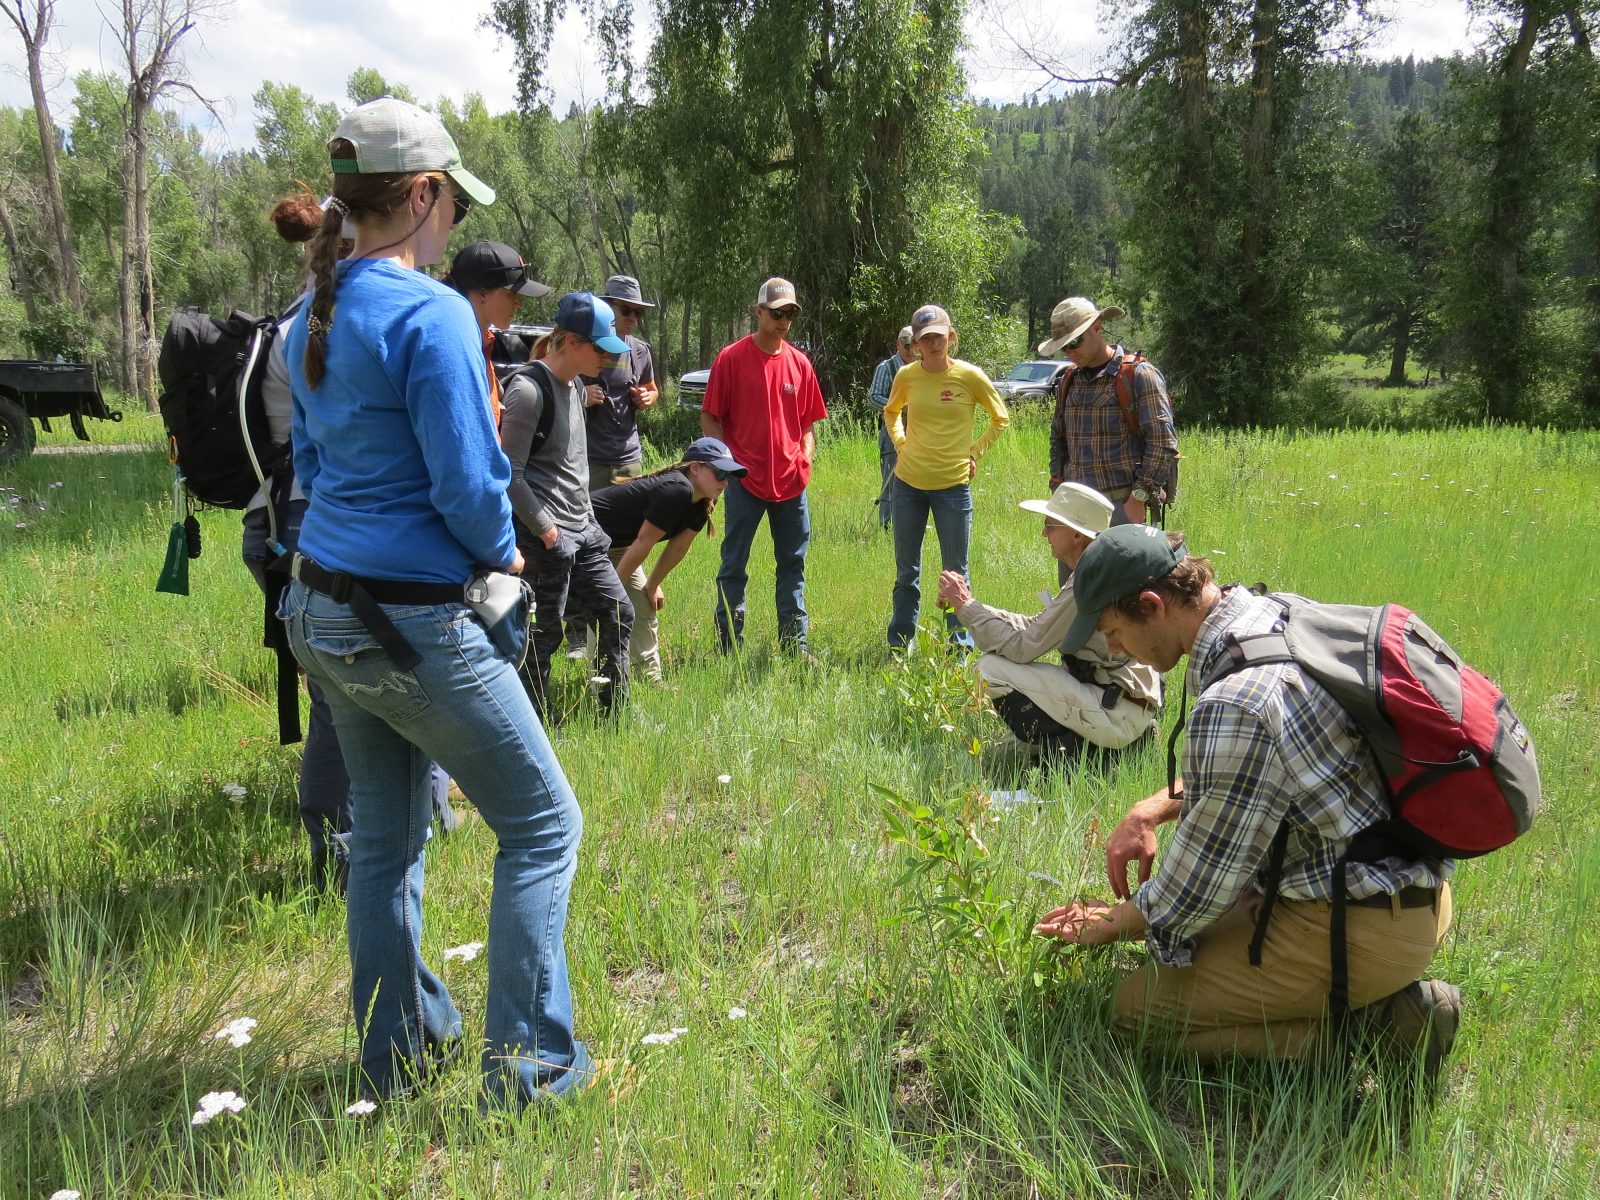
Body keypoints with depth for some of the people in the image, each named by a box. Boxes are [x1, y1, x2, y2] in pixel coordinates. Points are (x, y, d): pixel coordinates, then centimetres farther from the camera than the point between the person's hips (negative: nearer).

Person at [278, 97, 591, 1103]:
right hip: (414, 624, -9)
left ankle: (398, 1053, 34)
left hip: (324, 611, 9)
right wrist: (506, 554, -1)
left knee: (386, 837, 20)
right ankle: (529, 1064, 12)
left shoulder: (315, 317, 10)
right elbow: (468, 486, -20)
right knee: (544, 827, 6)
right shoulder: (431, 314, -17)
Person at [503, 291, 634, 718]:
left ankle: (614, 714, 24)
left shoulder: (575, 386, 12)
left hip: (582, 532, 9)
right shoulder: (528, 389, -16)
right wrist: (547, 532, -16)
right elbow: (510, 474, -18)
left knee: (618, 612, 12)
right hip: (546, 538, -9)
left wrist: (587, 518, 15)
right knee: (544, 635, 0)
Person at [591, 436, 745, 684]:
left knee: (643, 610, 10)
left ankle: (652, 681, 17)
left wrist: (652, 586, 11)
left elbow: (679, 547, 6)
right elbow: (644, 542, -26)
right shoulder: (676, 490, -30)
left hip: (616, 544, 10)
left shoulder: (702, 503, -2)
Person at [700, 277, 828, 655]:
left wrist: (807, 454, -1)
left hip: (791, 480, 4)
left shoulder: (800, 363, 8)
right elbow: (709, 418, -1)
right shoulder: (731, 358, -4)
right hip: (745, 479, -4)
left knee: (793, 562, 10)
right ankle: (729, 645, 12)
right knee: (734, 564, 3)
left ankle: (794, 642, 20)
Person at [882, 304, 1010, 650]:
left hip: (953, 485, -2)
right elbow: (891, 412, 20)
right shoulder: (906, 376, -1)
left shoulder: (970, 377, -7)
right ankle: (899, 645, 21)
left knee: (955, 572, 5)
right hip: (908, 482, 2)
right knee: (906, 570, 11)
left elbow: (1000, 419, 7)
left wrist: (974, 453, 1)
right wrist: (901, 444, 6)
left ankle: (961, 646, 16)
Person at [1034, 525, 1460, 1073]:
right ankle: (1374, 996, 12)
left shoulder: (1234, 704, -28)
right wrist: (1147, 812, 7)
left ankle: (1377, 1019, -4)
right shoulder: (1275, 613, 2)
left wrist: (1115, 923, 1)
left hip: (1363, 930, -10)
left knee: (1137, 1002, -4)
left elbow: (1195, 889, -18)